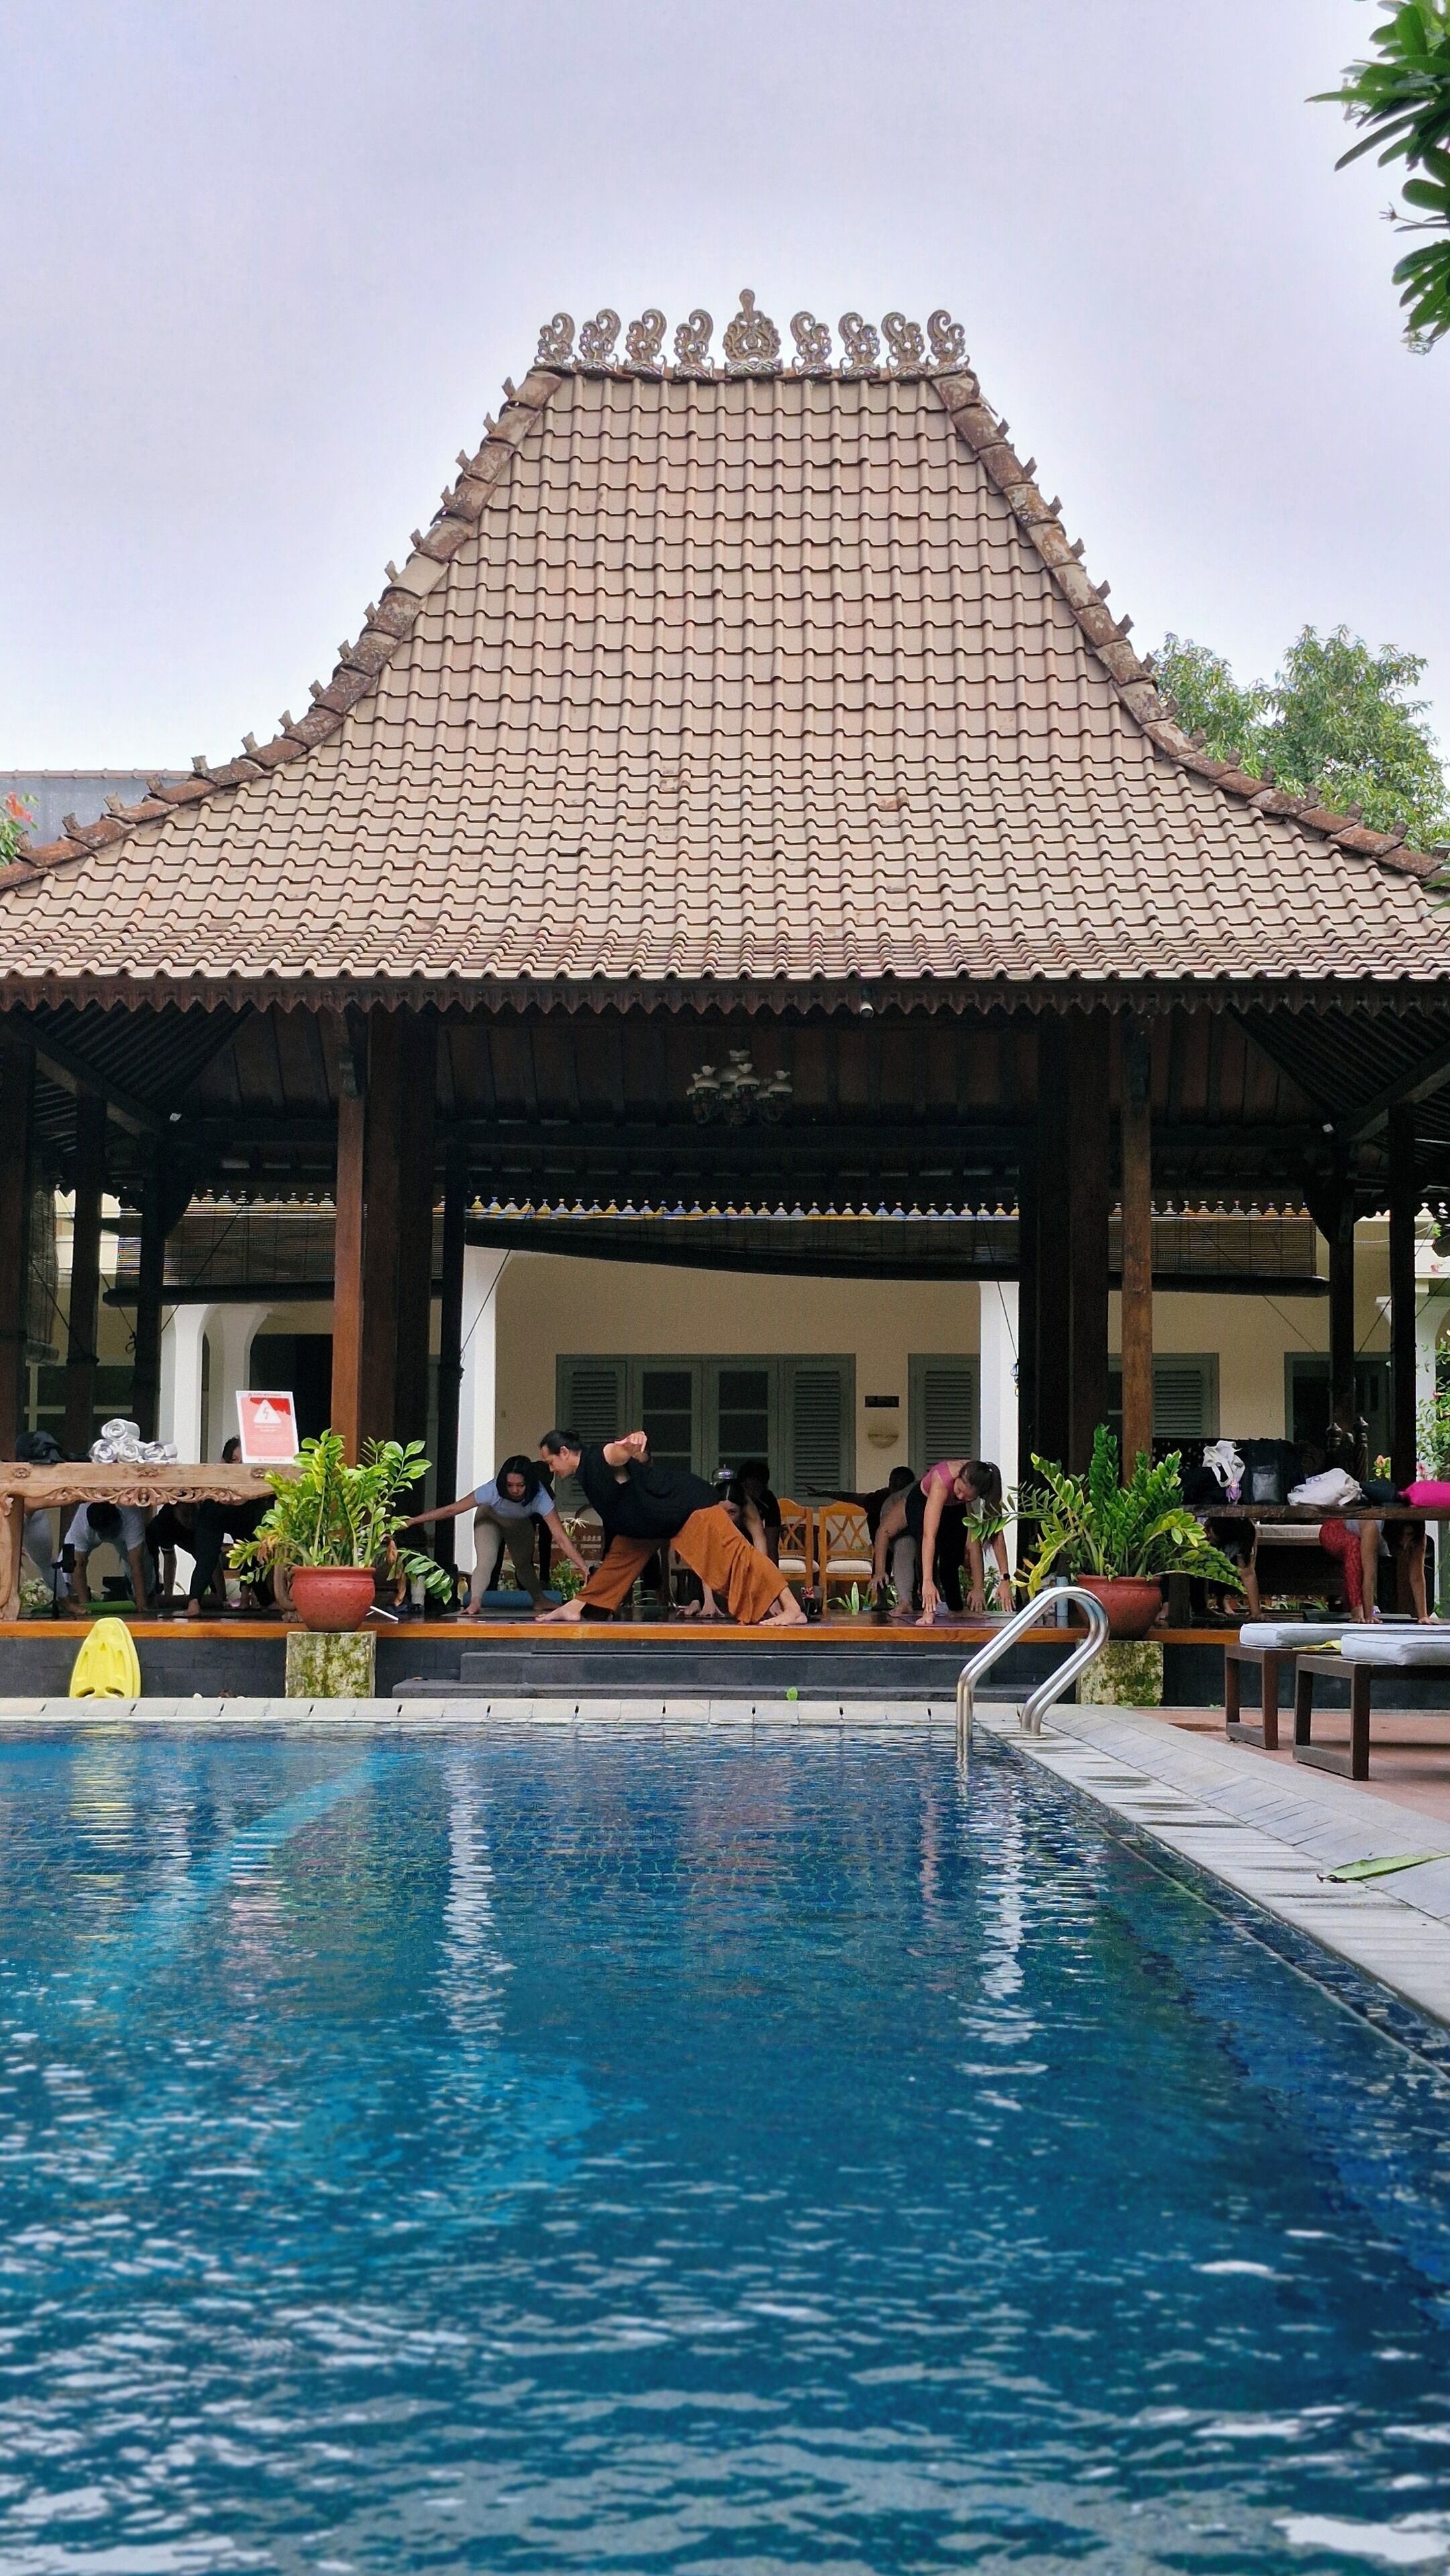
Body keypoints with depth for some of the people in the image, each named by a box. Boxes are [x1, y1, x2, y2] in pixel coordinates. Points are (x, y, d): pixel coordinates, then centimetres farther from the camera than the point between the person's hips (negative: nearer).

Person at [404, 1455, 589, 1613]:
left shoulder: (539, 1497, -41)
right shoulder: (493, 1490, -42)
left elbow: (562, 1538, -41)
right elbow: (451, 1510, -35)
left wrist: (585, 1570, -48)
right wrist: (411, 1522, -37)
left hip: (520, 1523, 1)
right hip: (490, 1517, -1)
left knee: (523, 1563, 1)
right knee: (486, 1561, -22)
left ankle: (539, 1601, 21)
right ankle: (474, 1603, -19)